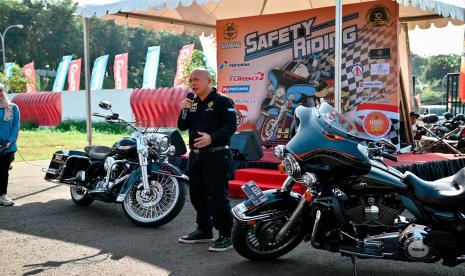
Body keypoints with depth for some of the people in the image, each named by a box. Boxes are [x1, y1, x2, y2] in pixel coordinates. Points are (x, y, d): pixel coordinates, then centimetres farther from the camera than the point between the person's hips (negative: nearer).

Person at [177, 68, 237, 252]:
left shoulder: (222, 101, -7)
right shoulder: (193, 103, 16)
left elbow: (231, 126, -16)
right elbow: (182, 127, 13)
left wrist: (212, 138, -30)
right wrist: (184, 111, -5)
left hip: (216, 155, -8)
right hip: (195, 155, 8)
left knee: (217, 196, -10)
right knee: (197, 195, 14)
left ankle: (225, 236, -2)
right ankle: (204, 230, 27)